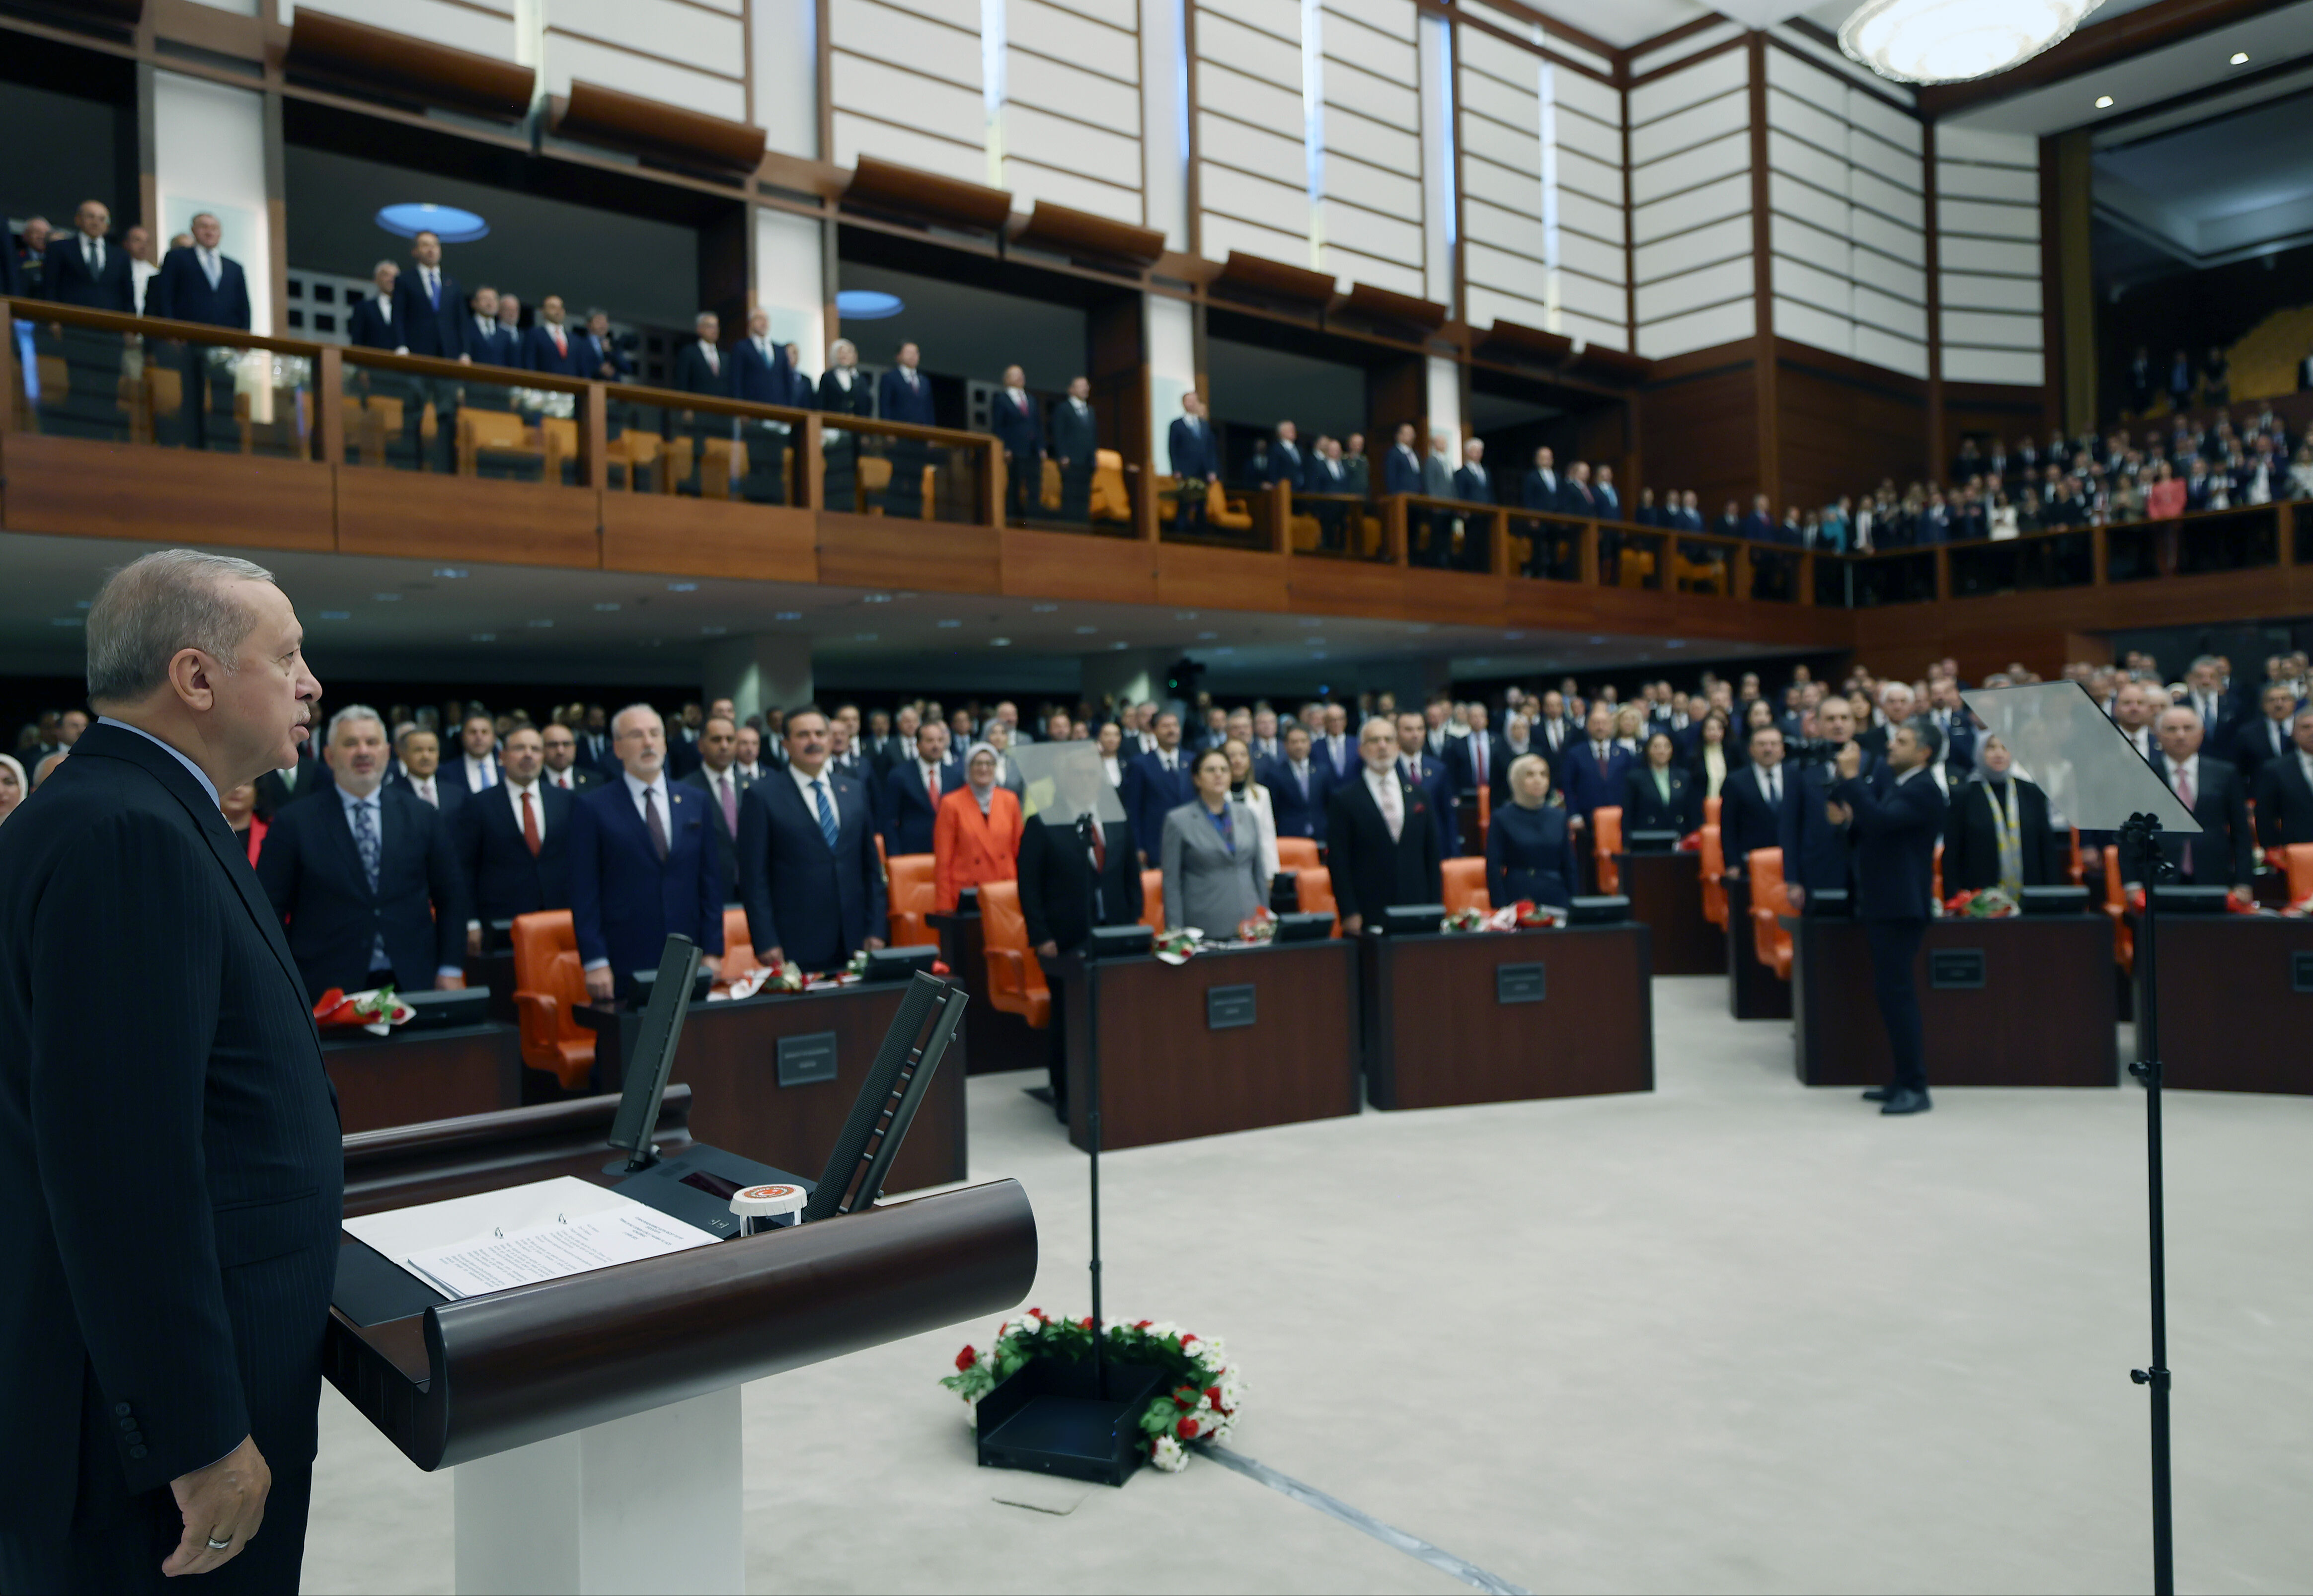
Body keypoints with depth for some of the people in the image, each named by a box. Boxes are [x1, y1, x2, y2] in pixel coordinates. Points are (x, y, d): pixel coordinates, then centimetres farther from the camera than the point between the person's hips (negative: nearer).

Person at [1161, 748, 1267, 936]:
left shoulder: (1246, 815, 12)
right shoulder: (1178, 820, -1)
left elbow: (1259, 873, 16)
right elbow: (1171, 883, -2)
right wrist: (1176, 932, -7)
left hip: (1250, 922, 4)